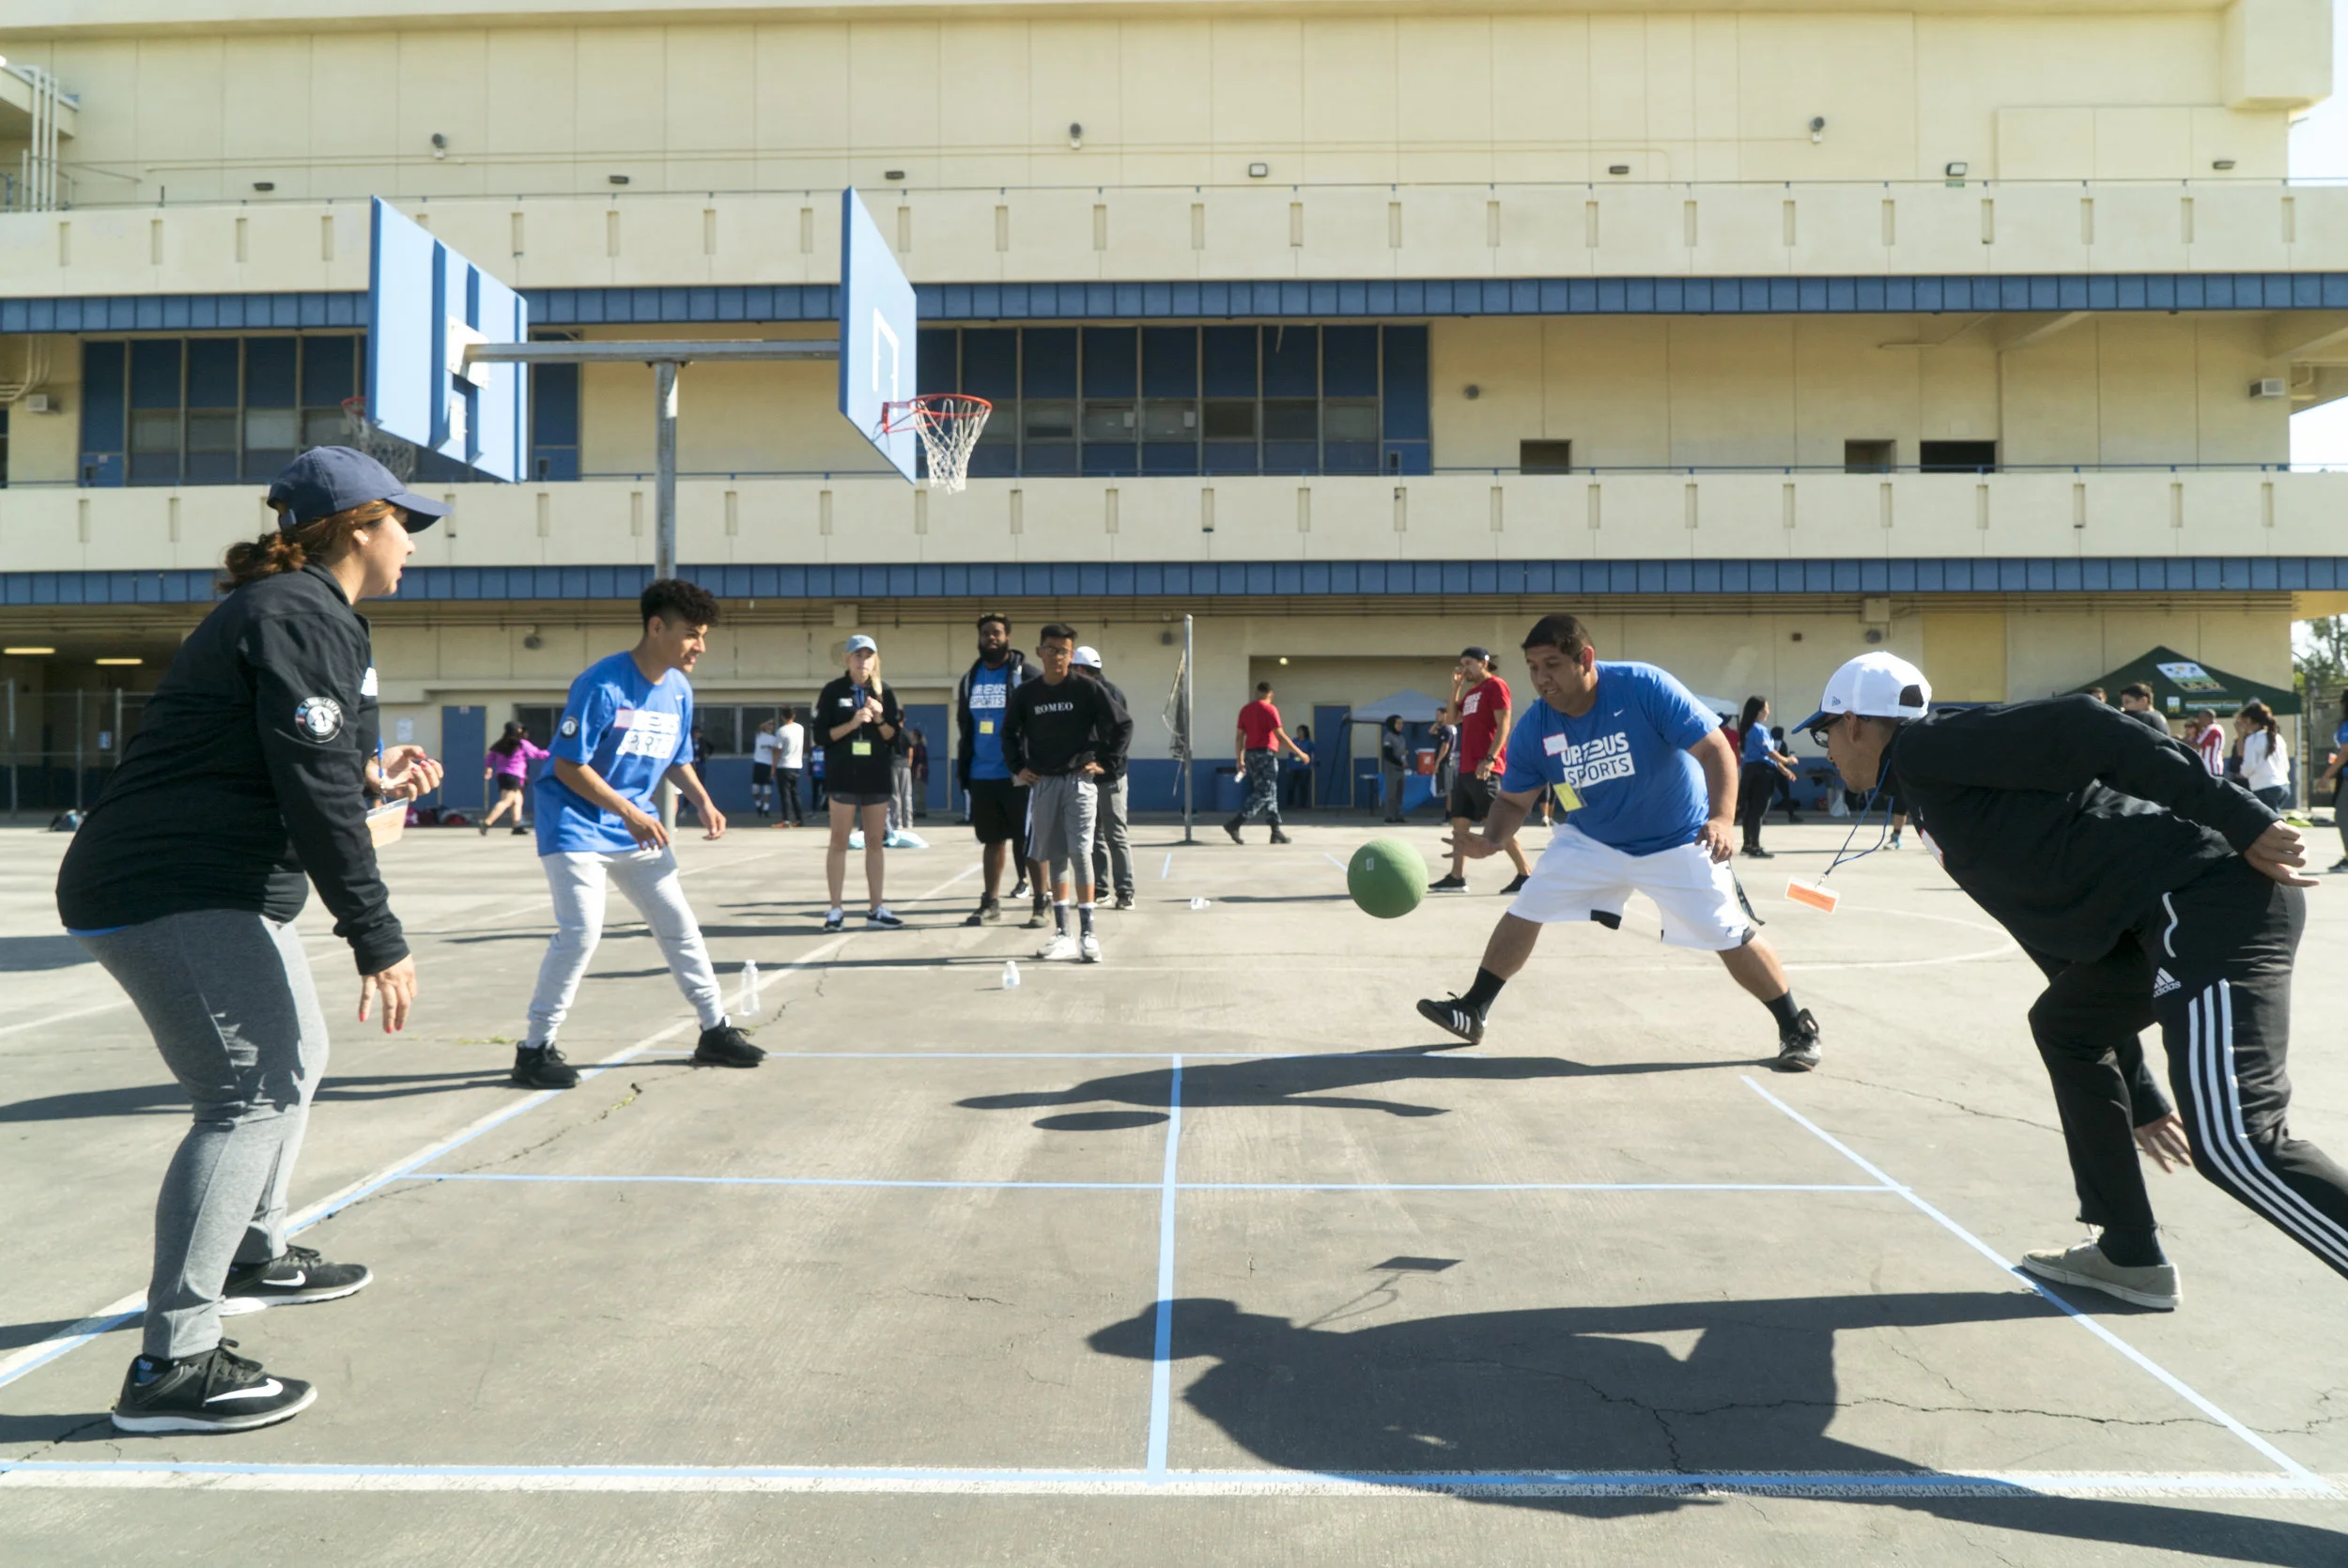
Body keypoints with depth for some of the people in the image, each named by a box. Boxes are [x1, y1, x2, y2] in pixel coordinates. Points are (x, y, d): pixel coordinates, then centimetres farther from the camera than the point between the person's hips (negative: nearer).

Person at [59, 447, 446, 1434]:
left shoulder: (279, 608, 18)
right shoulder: (307, 619, -15)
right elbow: (315, 794, -23)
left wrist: (369, 776, 21)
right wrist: (378, 939, -22)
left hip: (218, 892, 11)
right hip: (174, 897, -11)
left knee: (295, 1058, 24)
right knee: (251, 1094, -14)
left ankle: (253, 1255, 42)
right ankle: (172, 1366, -13)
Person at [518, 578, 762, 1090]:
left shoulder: (680, 691, 3)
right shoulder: (601, 685, -21)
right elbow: (569, 766, -19)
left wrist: (702, 801, -3)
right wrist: (629, 813, -25)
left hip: (637, 828, 8)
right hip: (577, 824, -7)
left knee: (679, 925, 9)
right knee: (581, 929, -18)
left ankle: (716, 1030, 22)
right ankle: (536, 1048, -4)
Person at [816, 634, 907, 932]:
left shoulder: (885, 692, 8)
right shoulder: (834, 691, 1)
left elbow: (894, 735, 7)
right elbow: (822, 733, -4)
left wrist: (880, 719, -12)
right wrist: (853, 723, -17)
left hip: (877, 777, 3)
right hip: (844, 776, -3)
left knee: (876, 842, 6)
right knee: (839, 841, -1)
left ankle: (875, 909, 12)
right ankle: (836, 909, 4)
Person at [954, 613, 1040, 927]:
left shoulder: (1025, 676, -4)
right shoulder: (969, 679, 13)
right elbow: (963, 726, 18)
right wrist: (963, 769, 13)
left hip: (1017, 775, -5)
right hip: (981, 776, 5)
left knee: (1029, 840, -1)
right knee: (992, 840, 14)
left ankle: (1041, 903, 6)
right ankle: (990, 903, 21)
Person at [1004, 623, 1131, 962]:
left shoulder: (1087, 689, -4)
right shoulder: (1026, 694, 6)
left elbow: (1123, 724, 0)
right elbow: (1010, 732, 21)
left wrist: (1105, 763, -4)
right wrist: (1017, 767, 10)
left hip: (1079, 781, -4)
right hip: (1042, 783, 4)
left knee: (1079, 852, -11)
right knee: (1053, 856, 6)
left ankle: (1087, 933, -6)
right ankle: (1062, 934, 13)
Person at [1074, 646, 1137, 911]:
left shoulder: (1110, 693, -8)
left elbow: (1124, 731, -14)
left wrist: (1108, 764, -19)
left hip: (1110, 777, -7)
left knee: (1117, 835, -3)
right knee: (1094, 836, 10)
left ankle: (1125, 891, 1)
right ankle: (1100, 888, 16)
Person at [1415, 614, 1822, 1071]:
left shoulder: (1645, 687, -27)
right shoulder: (1533, 729, -15)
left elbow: (1715, 749, -27)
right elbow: (1513, 800, -3)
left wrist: (1720, 818, -43)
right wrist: (1491, 841, -25)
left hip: (1678, 843, -4)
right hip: (1591, 841, 4)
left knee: (1733, 939, -5)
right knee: (1523, 913, -1)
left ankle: (1797, 1030, 16)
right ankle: (1472, 1013, 13)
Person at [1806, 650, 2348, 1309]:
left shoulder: (1927, 747, -1)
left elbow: (2076, 731, -16)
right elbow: (2065, 939, 28)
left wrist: (2242, 819, -20)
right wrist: (2137, 1096, 29)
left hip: (2214, 900, -10)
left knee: (2234, 1143, -17)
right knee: (2062, 1023, 25)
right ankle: (2129, 1256, 29)